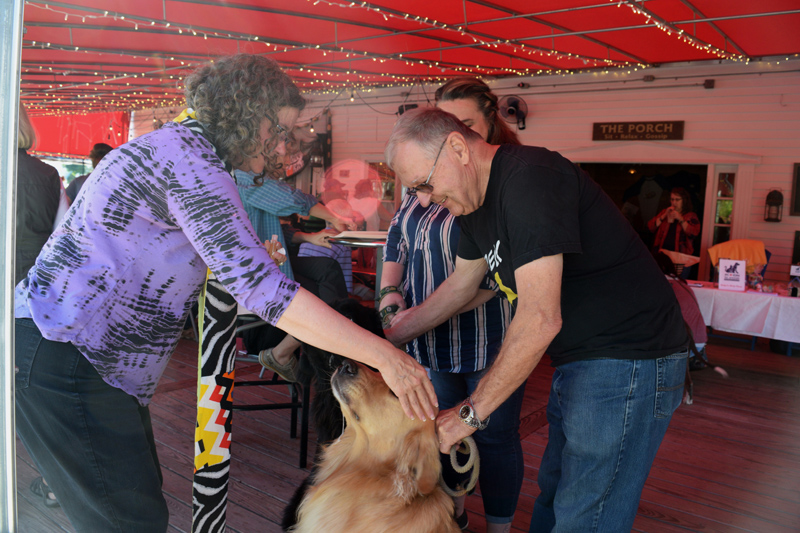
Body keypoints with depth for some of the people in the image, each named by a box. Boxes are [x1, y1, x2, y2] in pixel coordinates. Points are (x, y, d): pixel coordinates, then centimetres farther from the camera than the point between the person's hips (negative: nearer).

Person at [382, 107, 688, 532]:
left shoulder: (529, 180, -24)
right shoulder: (478, 199, 7)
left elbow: (540, 319, -28)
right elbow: (459, 286, 18)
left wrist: (469, 414, -21)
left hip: (627, 359, -9)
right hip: (577, 358, 10)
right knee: (553, 495, 21)